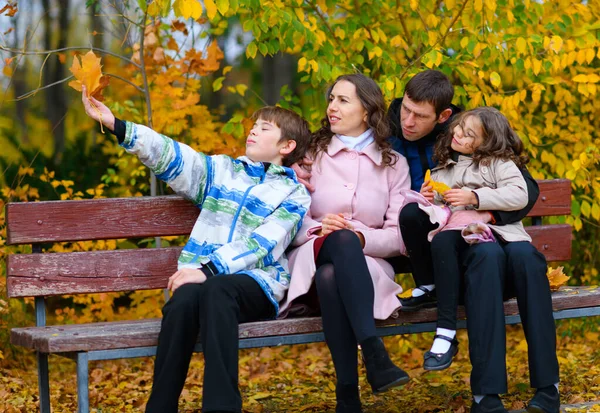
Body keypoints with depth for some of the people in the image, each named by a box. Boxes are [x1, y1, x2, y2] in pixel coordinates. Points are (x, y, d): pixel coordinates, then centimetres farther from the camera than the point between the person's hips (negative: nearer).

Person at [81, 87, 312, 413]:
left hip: (255, 283, -3)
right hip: (202, 277, 3)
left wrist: (209, 270, -21)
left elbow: (261, 246, -7)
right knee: (185, 298, -34)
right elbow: (169, 155, 10)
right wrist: (116, 126, -3)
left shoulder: (294, 194, 9)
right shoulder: (221, 170, 22)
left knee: (217, 291, -38)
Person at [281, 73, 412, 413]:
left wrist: (361, 237, -16)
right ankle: (374, 354, -52)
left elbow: (399, 236, 4)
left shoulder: (394, 164, 12)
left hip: (365, 263, 0)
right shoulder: (312, 153, 13)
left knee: (331, 276, -39)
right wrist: (319, 229, -15)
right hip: (312, 257, 0)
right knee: (342, 241, -39)